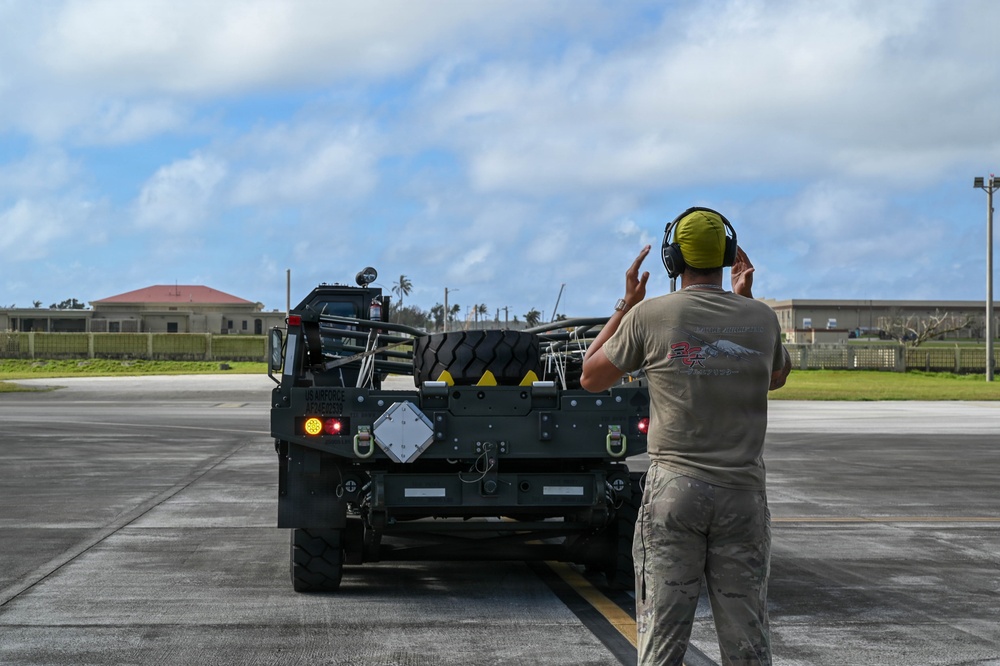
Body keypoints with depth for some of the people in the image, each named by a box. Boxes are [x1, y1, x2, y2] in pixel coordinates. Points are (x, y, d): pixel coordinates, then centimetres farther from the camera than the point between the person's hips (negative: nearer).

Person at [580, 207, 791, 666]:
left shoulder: (649, 315, -5)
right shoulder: (761, 318, 3)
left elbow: (591, 379, 9)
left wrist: (626, 305, 14)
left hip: (673, 490, -2)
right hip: (743, 492, 2)